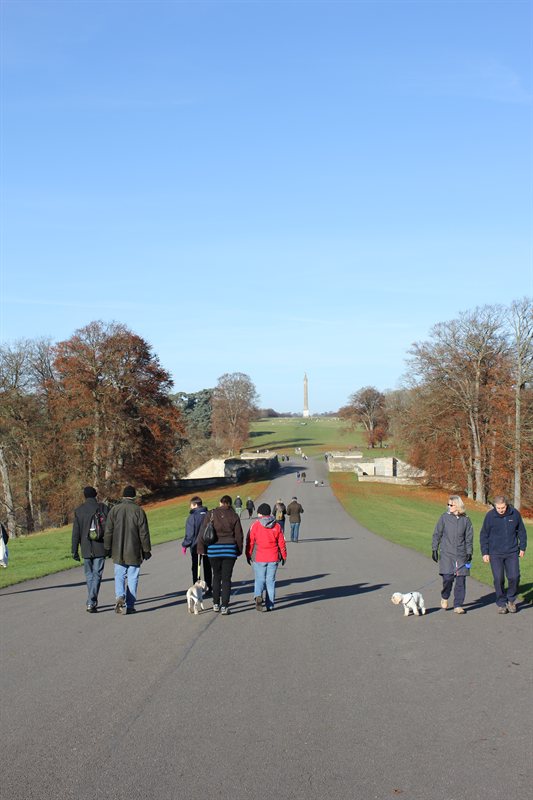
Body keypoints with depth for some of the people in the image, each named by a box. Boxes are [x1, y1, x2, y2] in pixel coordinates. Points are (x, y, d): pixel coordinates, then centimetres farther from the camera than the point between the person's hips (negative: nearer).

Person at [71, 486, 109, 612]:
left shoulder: (79, 510, 2)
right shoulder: (103, 508, -2)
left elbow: (75, 533, 1)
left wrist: (74, 550, 5)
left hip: (86, 549, 2)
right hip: (100, 548, -2)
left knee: (89, 575, 15)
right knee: (97, 575, 0)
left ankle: (92, 602, 21)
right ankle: (91, 602, -12)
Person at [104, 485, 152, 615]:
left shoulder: (114, 510, 1)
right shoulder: (138, 511, -5)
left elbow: (108, 531, 2)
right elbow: (144, 533, -4)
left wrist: (107, 548, 10)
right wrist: (146, 550, 3)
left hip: (118, 552, 1)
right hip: (134, 551, -1)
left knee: (119, 576, 10)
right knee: (132, 578, 6)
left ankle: (120, 596, -16)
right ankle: (130, 605, 6)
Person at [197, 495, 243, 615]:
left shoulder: (211, 515, -1)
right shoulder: (234, 516, -1)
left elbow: (203, 533, -2)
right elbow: (239, 535, 1)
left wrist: (201, 549, 5)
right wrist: (239, 550, 12)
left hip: (214, 549, 1)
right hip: (230, 549, -1)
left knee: (216, 577, 16)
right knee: (226, 578, 3)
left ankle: (216, 604, 20)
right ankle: (224, 606, -1)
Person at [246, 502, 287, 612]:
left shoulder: (255, 526, -6)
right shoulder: (276, 526, 2)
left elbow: (250, 542, -4)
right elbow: (281, 543, 5)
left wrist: (248, 555, 7)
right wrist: (284, 556, 14)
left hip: (259, 558, -2)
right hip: (273, 558, 2)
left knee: (260, 579, 7)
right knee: (270, 581, 8)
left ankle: (258, 596, -20)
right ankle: (270, 605, 8)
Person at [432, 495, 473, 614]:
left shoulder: (465, 520, 4)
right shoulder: (444, 517, 1)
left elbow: (469, 538, 9)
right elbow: (437, 534, 5)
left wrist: (469, 552, 2)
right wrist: (434, 549, 1)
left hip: (461, 555, 2)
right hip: (446, 554, -1)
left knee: (461, 580, -1)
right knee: (447, 578, -12)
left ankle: (458, 605, 9)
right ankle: (444, 597, 17)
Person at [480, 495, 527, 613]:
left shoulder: (515, 514, -3)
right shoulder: (490, 516, -7)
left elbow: (521, 531, 11)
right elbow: (483, 535, 1)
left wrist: (522, 548, 10)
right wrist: (485, 553, -1)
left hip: (512, 552, 1)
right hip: (495, 554, -1)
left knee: (514, 577, -7)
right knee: (498, 579, -3)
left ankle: (511, 600, 17)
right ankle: (501, 604, 12)